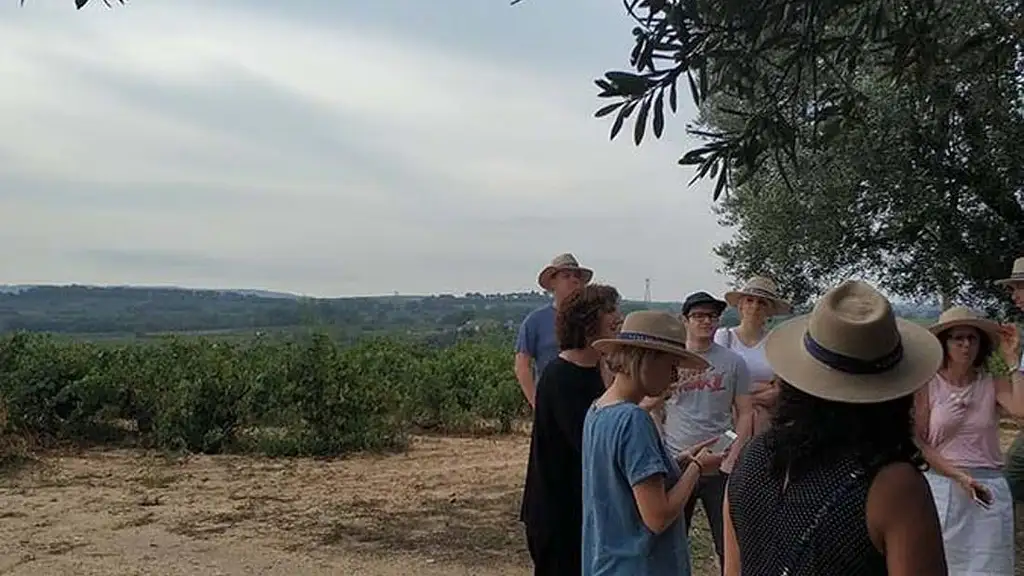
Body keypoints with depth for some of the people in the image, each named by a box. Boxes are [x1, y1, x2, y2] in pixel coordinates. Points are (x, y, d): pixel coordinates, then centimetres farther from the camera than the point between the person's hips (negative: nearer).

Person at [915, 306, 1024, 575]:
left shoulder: (994, 384, 1)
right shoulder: (928, 386, -4)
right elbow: (920, 443, -5)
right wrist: (958, 475, -14)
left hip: (989, 489, 2)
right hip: (941, 487, -1)